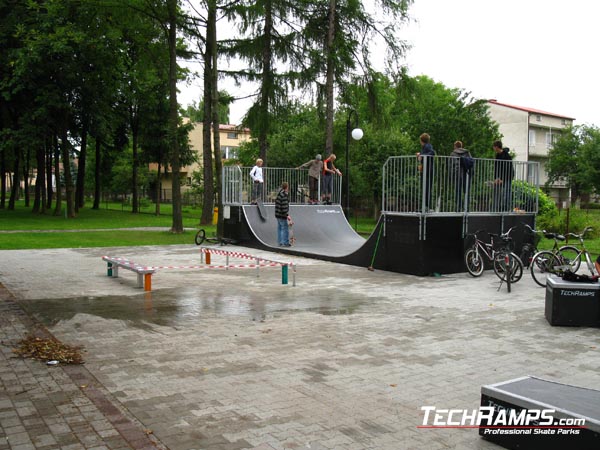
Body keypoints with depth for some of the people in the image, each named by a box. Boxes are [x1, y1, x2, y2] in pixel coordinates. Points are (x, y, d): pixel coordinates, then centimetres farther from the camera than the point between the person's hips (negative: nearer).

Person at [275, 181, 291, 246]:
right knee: (285, 229, -5)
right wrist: (287, 215, -22)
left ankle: (280, 242, 18)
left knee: (280, 228, 13)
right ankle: (285, 243, -4)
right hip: (282, 215, -10)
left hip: (278, 214, 10)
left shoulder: (279, 194, 10)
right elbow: (284, 206, -24)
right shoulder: (284, 195, -21)